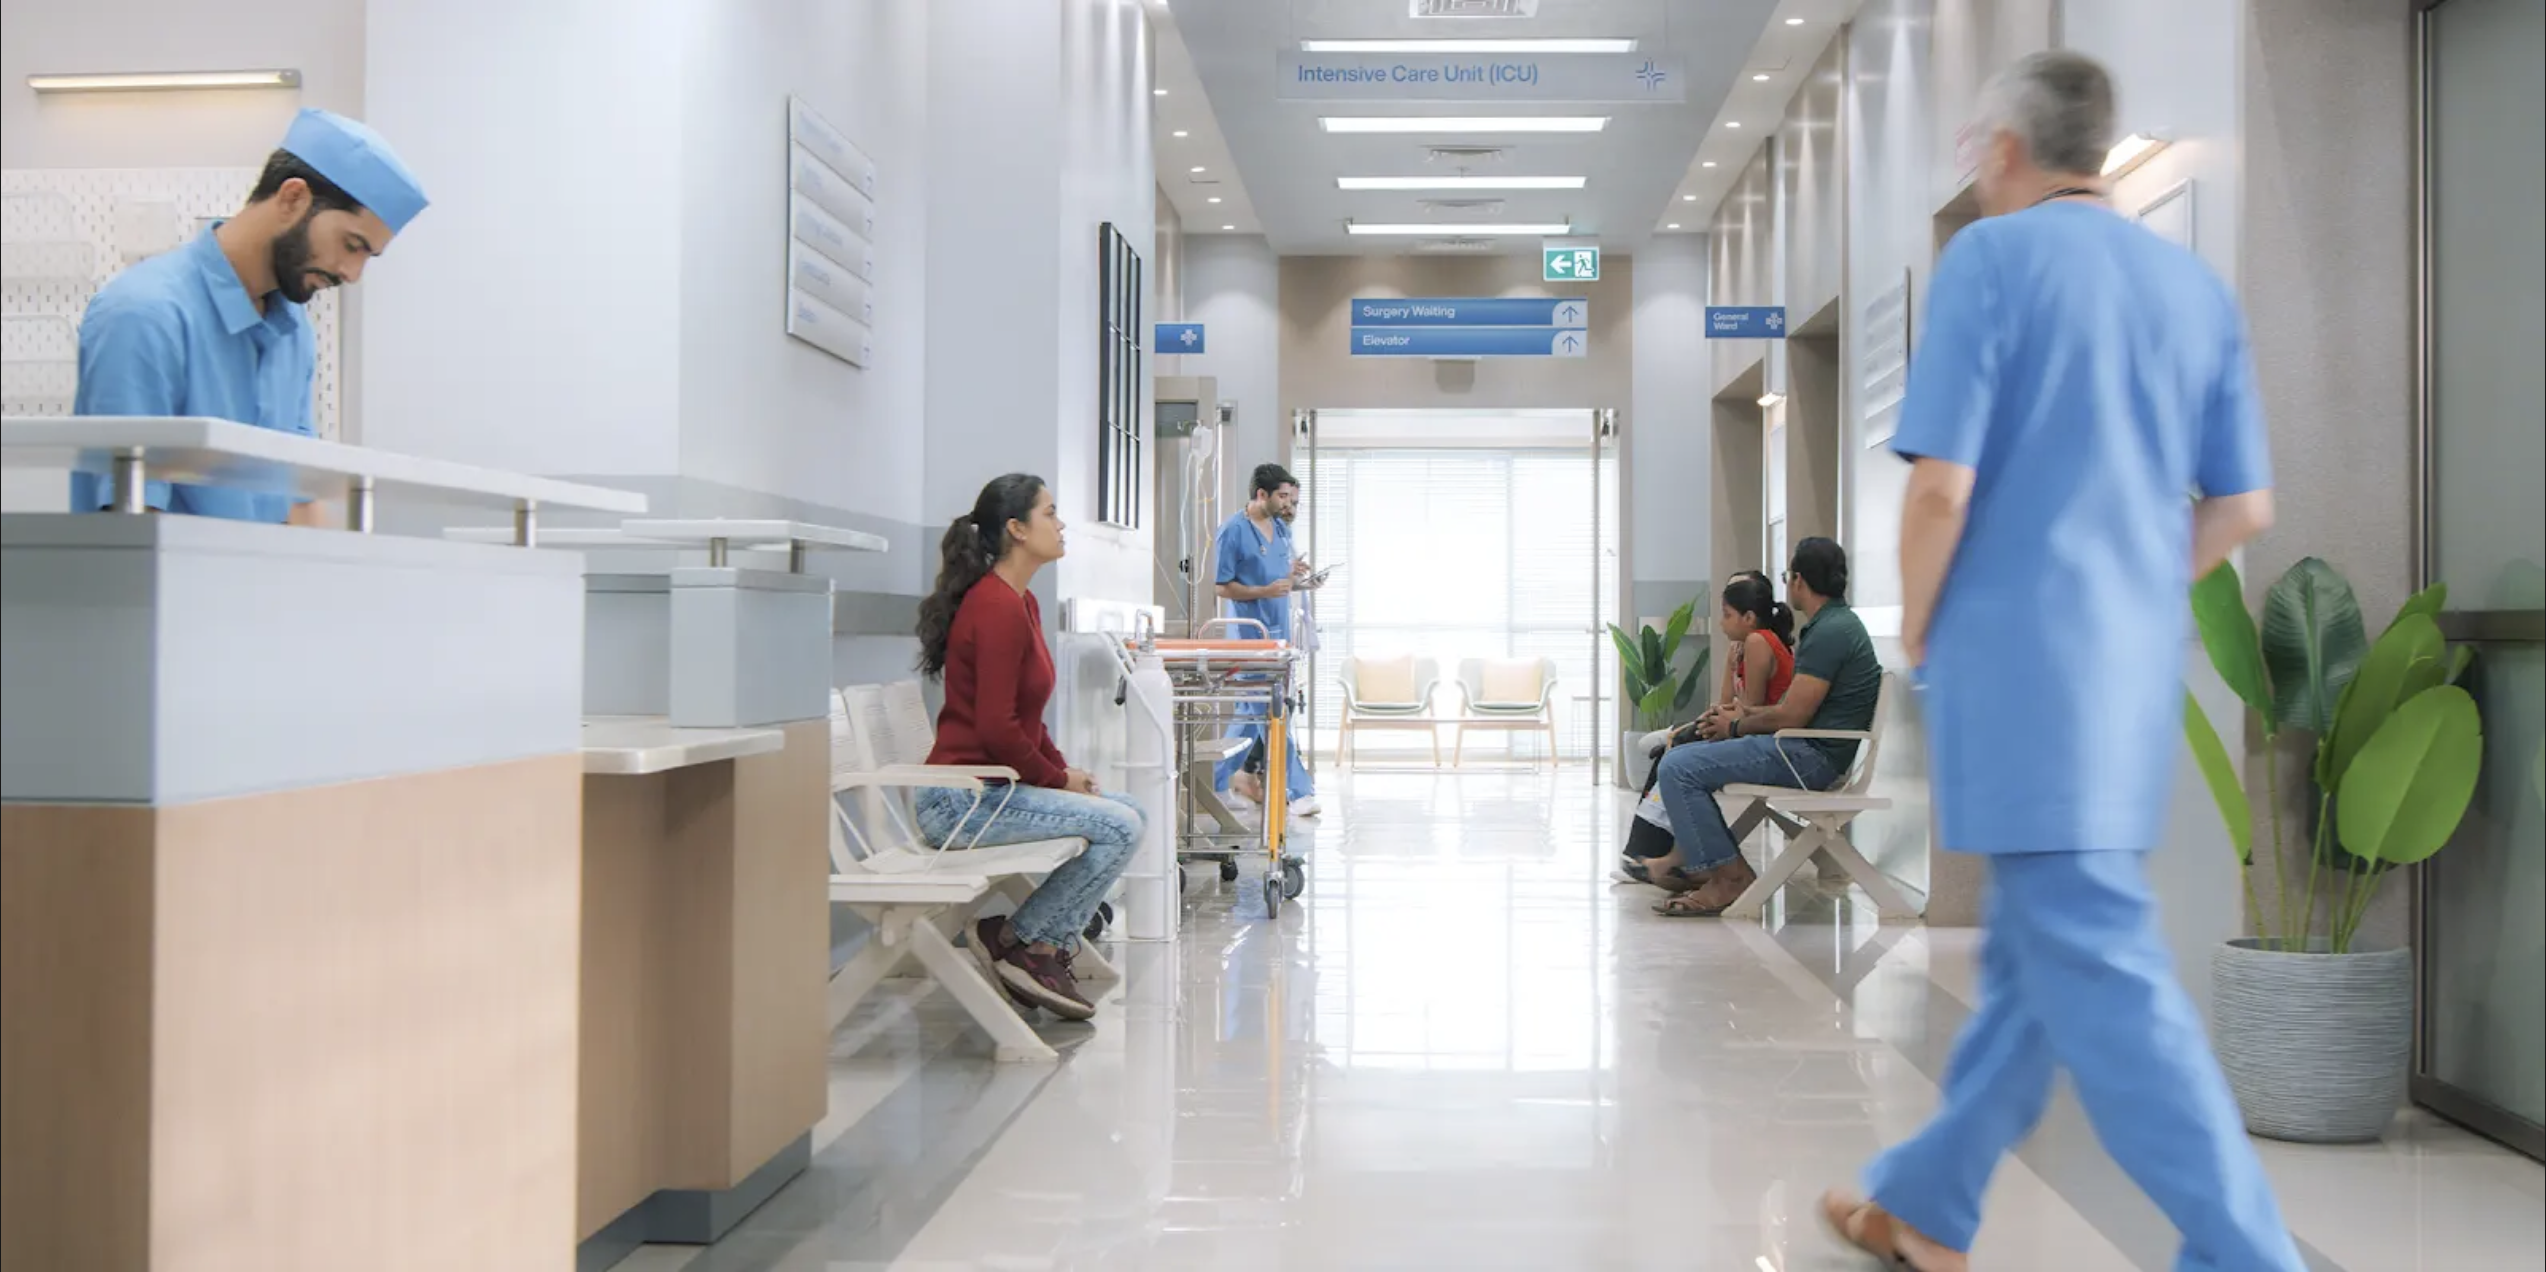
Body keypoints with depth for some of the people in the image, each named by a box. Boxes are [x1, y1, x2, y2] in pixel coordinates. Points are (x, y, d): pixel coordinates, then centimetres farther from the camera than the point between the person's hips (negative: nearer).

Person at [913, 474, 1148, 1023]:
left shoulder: (1020, 602, 14)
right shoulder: (996, 607, -18)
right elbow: (996, 727, -23)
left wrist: (1063, 771, 7)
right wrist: (1057, 780, -10)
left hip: (994, 786, 10)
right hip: (962, 799, -10)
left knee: (1130, 813, 9)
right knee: (1119, 827, -17)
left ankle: (1047, 947, 9)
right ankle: (1013, 940, -4)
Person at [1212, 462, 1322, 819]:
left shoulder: (1281, 529, 13)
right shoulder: (1233, 531, -11)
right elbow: (1223, 587, -12)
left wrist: (1294, 577, -1)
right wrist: (1265, 591, -24)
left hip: (1279, 630, 8)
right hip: (1251, 634, -8)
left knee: (1258, 708, 12)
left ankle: (1232, 775, 24)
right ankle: (1299, 790, -7)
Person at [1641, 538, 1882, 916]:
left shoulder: (1830, 633, -18)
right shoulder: (1834, 623, 16)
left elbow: (1792, 716, -19)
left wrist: (1736, 727, -3)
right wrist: (1747, 714, 14)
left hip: (1811, 756, -11)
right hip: (1805, 748, 11)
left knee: (1678, 768, -17)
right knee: (1682, 757, 17)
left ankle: (1729, 876, -12)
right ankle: (1693, 857, 12)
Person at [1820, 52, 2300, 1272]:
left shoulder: (1990, 258, -8)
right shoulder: (2196, 284, 11)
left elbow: (1943, 486, -15)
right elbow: (2243, 506, 10)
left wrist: (1916, 628, 0)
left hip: (2018, 658, -7)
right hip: (2138, 667, 8)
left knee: (2100, 968, -4)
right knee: (2033, 949, 15)